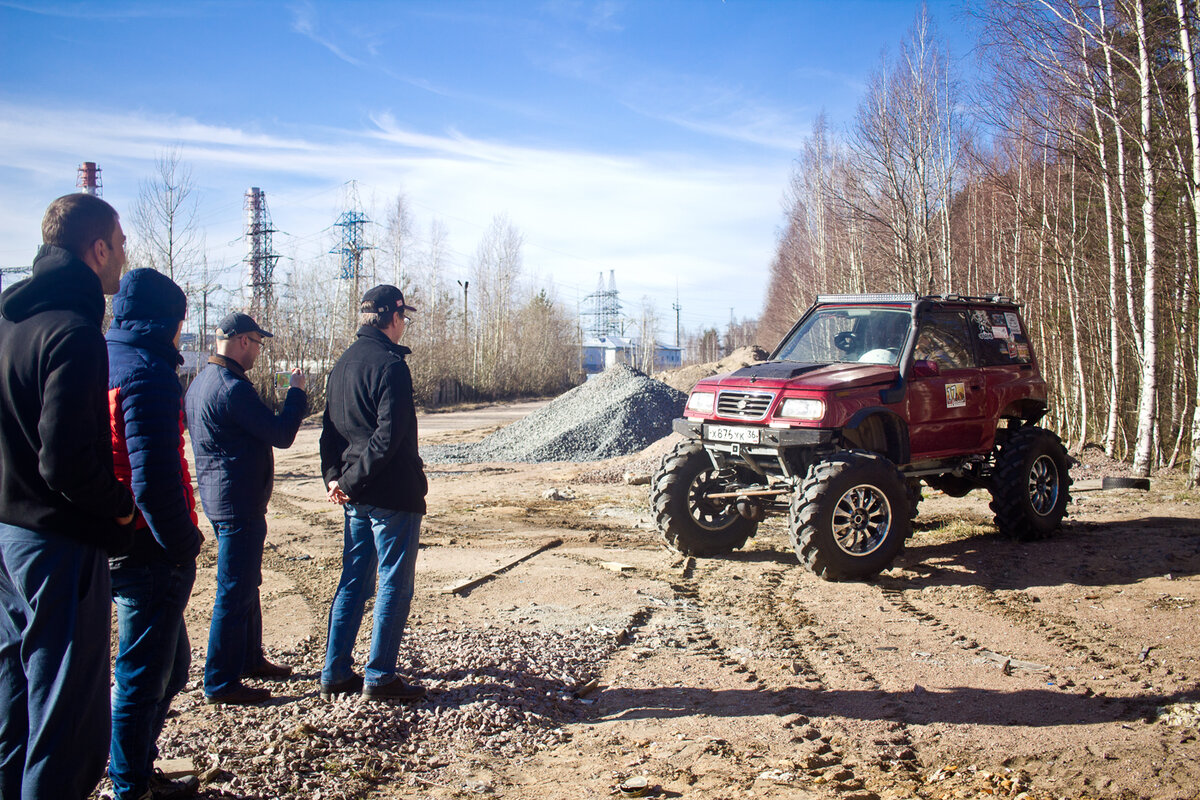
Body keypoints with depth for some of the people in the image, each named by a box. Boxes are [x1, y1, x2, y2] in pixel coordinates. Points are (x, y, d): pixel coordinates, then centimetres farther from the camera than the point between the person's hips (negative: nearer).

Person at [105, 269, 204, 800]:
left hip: (114, 544, 9)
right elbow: (153, 481, -26)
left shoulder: (103, 362, 10)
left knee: (170, 664, 22)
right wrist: (183, 543, -15)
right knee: (142, 676, 5)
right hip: (151, 554, -9)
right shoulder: (148, 373, -18)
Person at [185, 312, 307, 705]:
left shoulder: (201, 382, 11)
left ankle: (250, 658, 35)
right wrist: (296, 393, -5)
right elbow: (281, 435, -18)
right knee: (234, 592, -2)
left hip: (217, 495, 11)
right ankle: (220, 682, 7)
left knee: (246, 583, 22)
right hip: (239, 502, -11)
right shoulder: (233, 388, -22)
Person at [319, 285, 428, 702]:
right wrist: (353, 480, -15)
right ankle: (380, 677, 9)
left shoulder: (344, 363, 11)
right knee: (394, 585, 3)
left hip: (356, 496, 8)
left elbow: (330, 428, 11)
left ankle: (336, 673, 21)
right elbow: (388, 436, -22)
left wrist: (335, 476, 2)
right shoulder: (390, 365, -15)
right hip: (394, 495, -8)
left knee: (353, 582, 15)